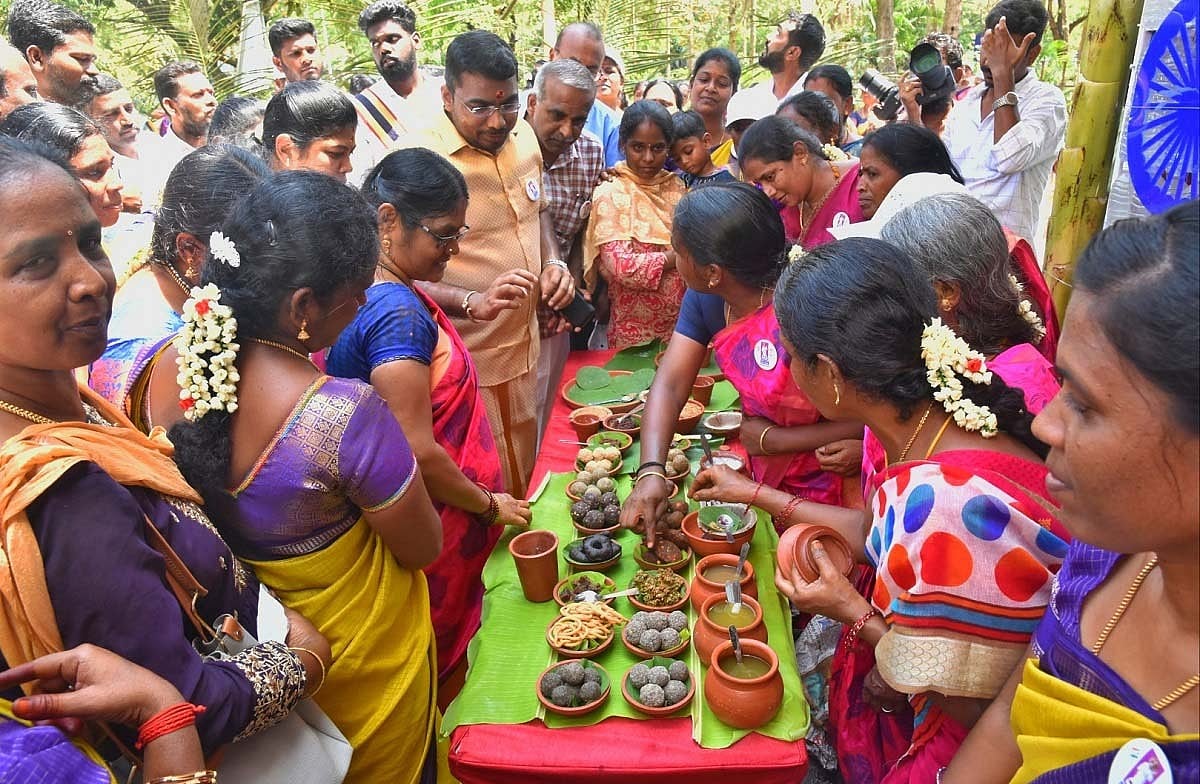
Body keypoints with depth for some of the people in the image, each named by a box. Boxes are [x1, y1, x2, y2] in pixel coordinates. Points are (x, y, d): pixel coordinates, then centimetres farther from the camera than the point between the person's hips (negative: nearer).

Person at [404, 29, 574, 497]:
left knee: (527, 474, 23)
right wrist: (473, 302, -35)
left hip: (526, 348, 7)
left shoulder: (522, 134, 3)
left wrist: (553, 261, 0)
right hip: (469, 366, -6)